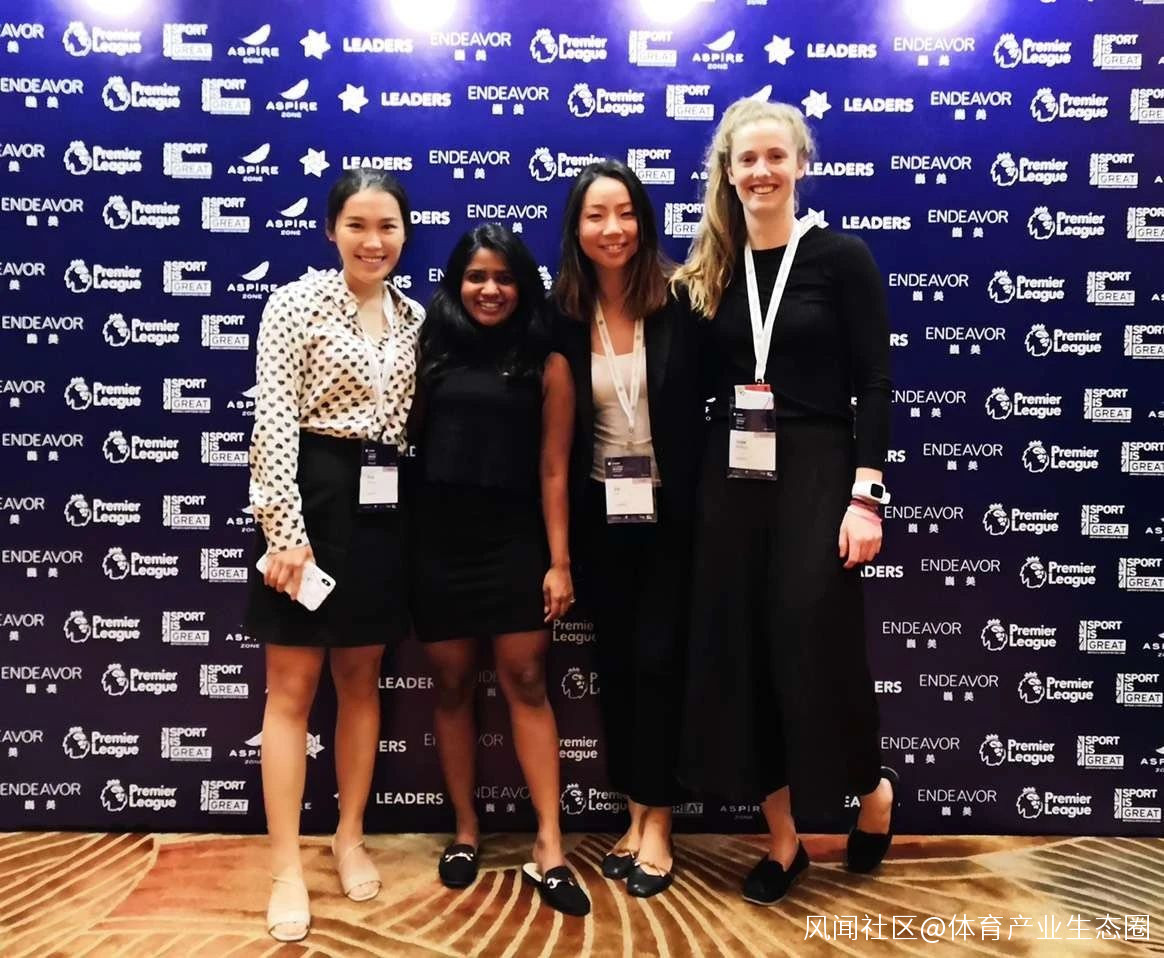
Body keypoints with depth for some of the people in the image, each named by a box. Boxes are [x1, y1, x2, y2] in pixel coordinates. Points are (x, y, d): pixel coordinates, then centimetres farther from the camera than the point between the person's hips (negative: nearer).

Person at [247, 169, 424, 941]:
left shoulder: (413, 317, 10)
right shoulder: (297, 303, -5)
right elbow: (274, 420, -12)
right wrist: (288, 530, -18)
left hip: (383, 508, 5)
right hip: (314, 499, -5)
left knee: (362, 680, 14)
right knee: (292, 688, 3)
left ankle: (351, 838, 29)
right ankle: (287, 868, 13)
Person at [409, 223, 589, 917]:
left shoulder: (546, 364, 3)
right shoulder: (432, 352, 8)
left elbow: (553, 470, 0)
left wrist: (560, 562, -4)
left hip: (514, 540, -2)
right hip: (438, 541, 2)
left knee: (527, 682, -2)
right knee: (453, 684, 8)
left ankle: (550, 848, 4)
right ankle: (465, 831, 23)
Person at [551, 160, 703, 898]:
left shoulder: (678, 303, -8)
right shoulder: (563, 315, -2)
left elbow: (709, 400, -7)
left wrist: (703, 501, -13)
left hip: (670, 512, -3)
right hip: (600, 516, 3)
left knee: (657, 660, 0)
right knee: (616, 663, 11)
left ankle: (657, 823, 17)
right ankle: (636, 814, 27)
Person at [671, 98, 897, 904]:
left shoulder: (842, 258, -2)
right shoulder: (710, 271, 9)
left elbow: (874, 384, -6)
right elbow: (700, 387, 9)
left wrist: (866, 493, -14)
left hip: (815, 473, -4)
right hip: (729, 477, 4)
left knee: (816, 646, 0)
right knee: (739, 652, 6)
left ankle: (873, 790, 31)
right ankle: (783, 840, 22)